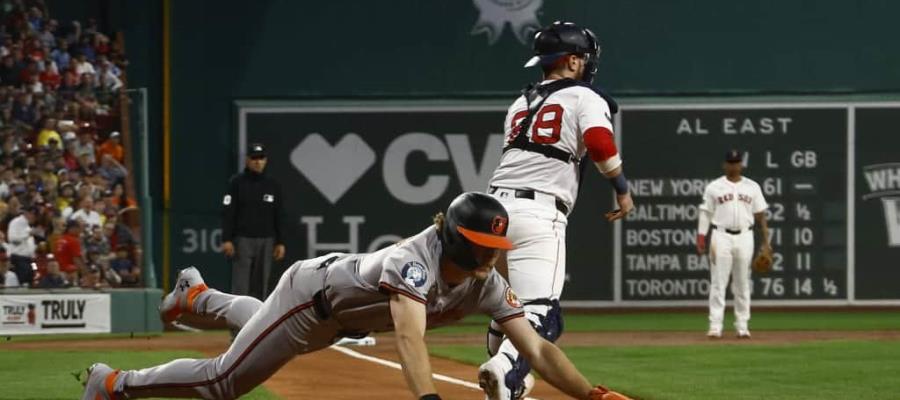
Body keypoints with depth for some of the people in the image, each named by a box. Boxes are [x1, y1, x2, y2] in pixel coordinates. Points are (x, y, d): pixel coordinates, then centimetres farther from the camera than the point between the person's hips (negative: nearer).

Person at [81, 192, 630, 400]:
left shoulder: (487, 285, -22)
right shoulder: (415, 262, -43)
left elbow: (537, 349, -28)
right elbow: (410, 337, -60)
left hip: (344, 317, 8)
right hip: (313, 294, -8)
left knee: (261, 324, 35)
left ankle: (197, 295, 63)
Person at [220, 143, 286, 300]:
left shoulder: (273, 185, 10)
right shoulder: (237, 182, 0)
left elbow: (279, 216, 12)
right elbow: (228, 213, -4)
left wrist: (280, 243, 6)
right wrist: (226, 240, -13)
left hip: (266, 240, 4)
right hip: (243, 239, -4)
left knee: (261, 285, 5)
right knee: (240, 286, -8)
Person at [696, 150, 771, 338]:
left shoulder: (752, 187, 9)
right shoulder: (714, 187, 4)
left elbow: (760, 215, 9)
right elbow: (705, 214, 2)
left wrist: (765, 242, 3)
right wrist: (701, 238, -8)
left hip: (745, 237, 2)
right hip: (721, 237, -2)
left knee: (742, 285, 6)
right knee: (718, 282, -6)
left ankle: (742, 326, 11)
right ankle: (715, 326, -7)